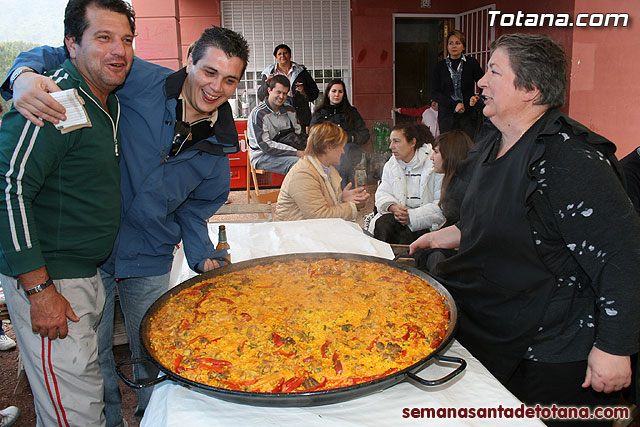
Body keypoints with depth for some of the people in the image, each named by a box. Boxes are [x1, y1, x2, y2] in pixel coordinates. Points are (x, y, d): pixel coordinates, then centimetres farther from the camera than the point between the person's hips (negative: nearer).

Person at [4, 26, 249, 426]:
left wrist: (203, 256, -7)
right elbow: (60, 59, -11)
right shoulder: (141, 82, -15)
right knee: (92, 352, 15)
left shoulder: (218, 150, -2)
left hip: (149, 262, 3)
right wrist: (26, 75, -32)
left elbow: (193, 212, 7)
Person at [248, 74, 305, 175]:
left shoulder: (289, 110, 13)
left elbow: (299, 136, 13)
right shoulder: (257, 113, -10)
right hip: (262, 157, -6)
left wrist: (302, 152, -12)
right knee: (298, 163, -33)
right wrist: (295, 152, -22)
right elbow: (265, 145, -17)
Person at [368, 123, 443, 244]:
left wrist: (412, 216, -21)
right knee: (383, 224, -27)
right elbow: (382, 193, 7)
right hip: (399, 214, 4)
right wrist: (392, 207, -17)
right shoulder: (390, 165, 13)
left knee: (406, 234, -32)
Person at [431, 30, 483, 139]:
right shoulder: (440, 66, 6)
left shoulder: (471, 63, 4)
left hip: (468, 114, -1)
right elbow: (434, 93, 0)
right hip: (446, 115, 1)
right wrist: (454, 105, -10)